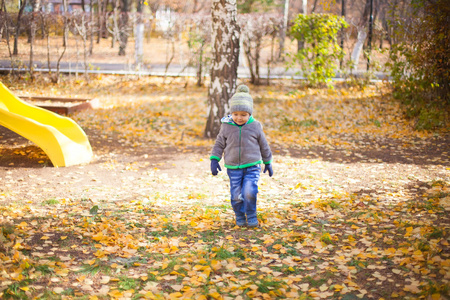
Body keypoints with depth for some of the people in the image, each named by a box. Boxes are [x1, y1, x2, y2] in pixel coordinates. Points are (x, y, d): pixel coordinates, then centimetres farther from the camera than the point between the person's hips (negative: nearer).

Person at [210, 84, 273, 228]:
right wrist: (214, 160, 0)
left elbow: (263, 145, 9)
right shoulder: (226, 126, -2)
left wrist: (268, 162, 14)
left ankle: (251, 216, 6)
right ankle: (240, 217, 24)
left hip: (252, 166, -1)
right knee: (236, 195, 1)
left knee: (249, 192, -15)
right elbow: (219, 144, 9)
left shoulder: (255, 126, -3)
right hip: (233, 168, 1)